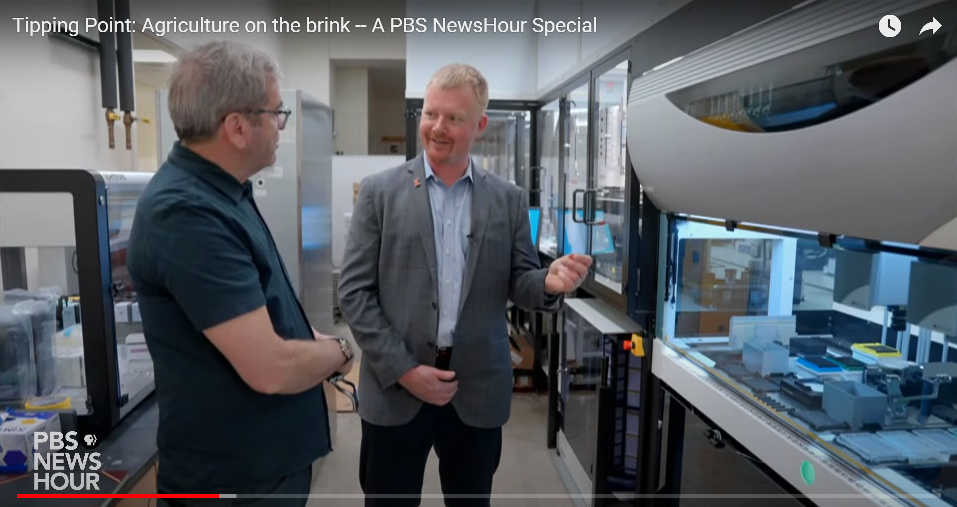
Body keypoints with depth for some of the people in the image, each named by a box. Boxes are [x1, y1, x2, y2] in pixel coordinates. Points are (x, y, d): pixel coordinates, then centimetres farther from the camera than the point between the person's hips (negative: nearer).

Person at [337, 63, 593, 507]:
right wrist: (403, 370, -11)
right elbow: (353, 291, -5)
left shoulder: (509, 199, 3)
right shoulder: (380, 191, -2)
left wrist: (549, 282, -19)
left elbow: (518, 284, 5)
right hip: (395, 388, -1)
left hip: (479, 391, 2)